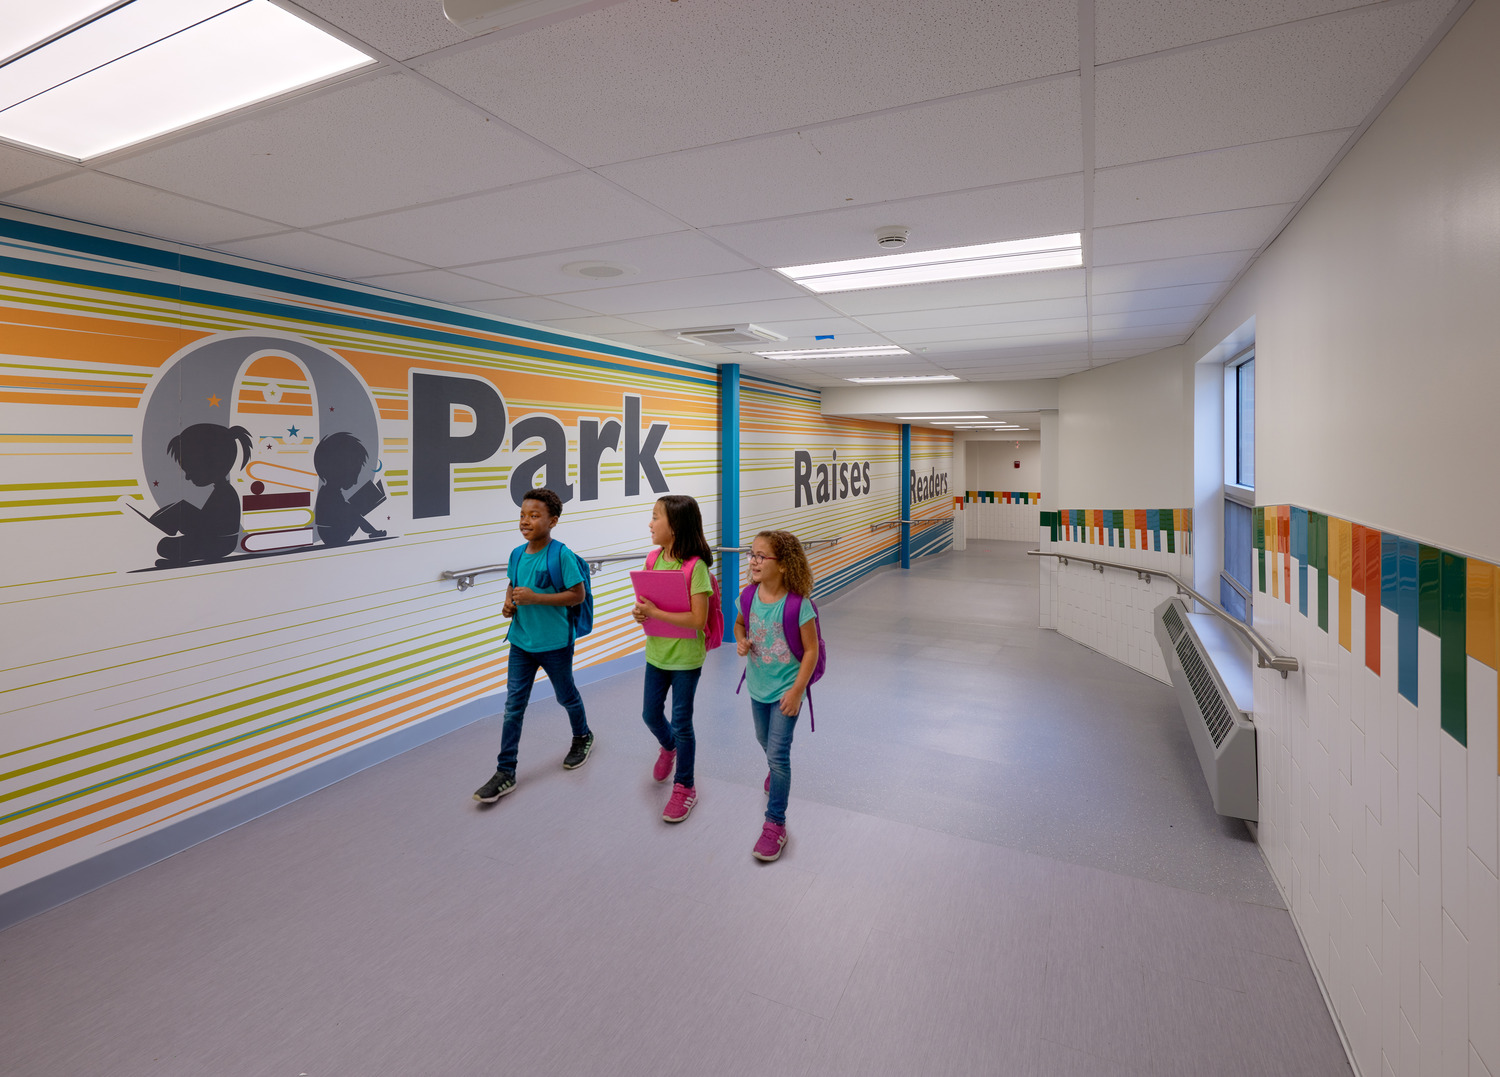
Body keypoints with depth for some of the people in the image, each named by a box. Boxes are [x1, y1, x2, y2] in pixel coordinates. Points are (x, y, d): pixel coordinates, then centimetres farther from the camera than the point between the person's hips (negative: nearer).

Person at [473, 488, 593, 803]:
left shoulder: (561, 556, -19)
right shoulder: (517, 553, 0)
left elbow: (578, 594, -19)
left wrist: (535, 598, -25)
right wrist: (508, 602, -4)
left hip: (555, 643, -5)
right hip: (521, 642, 5)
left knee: (566, 696, 17)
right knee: (513, 705, 6)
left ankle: (582, 737, 45)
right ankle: (505, 772, 14)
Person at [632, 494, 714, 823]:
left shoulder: (695, 566, -22)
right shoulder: (653, 559, -1)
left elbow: (698, 619, -25)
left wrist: (655, 613, -24)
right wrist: (640, 612, -11)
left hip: (686, 657, -6)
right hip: (657, 652, 6)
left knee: (681, 722, 5)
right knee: (650, 714, 19)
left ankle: (684, 786, 25)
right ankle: (669, 747, 52)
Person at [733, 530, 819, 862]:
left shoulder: (797, 605, -25)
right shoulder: (750, 596, -9)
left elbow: (811, 650, -18)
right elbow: (739, 623, 12)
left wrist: (797, 691, -19)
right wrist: (741, 642, -10)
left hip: (786, 688, -6)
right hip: (758, 686, 6)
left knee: (778, 754, -6)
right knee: (764, 740, 27)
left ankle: (775, 823, 8)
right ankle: (778, 770, 60)